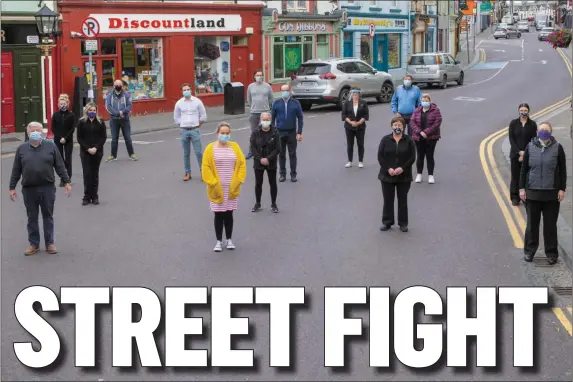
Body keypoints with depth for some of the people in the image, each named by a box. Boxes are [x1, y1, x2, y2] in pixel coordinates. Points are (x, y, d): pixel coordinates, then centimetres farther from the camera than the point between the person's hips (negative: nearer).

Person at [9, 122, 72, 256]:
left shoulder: (50, 146, 2)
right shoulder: (22, 149, 4)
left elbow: (60, 166, 3)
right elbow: (16, 170, 7)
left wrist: (66, 182, -1)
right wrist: (12, 187, 5)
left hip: (48, 188, -1)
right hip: (29, 190, 1)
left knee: (48, 216, 8)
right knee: (32, 218, 9)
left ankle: (50, 243, 18)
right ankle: (34, 244, 19)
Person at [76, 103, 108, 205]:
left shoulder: (100, 123, 3)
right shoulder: (81, 122, 0)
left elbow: (104, 137, 1)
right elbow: (79, 138, -1)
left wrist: (96, 148, -12)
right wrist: (88, 149, -12)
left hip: (97, 152, 1)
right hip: (85, 152, -1)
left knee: (95, 174, 5)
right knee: (87, 174, -4)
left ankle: (94, 196, 11)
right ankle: (87, 196, 1)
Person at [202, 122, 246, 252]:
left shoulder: (235, 147, 4)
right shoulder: (210, 148, -5)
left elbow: (242, 164, 4)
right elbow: (206, 167, -6)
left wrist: (238, 181, -5)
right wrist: (213, 184, -13)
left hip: (232, 188, 2)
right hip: (217, 189, -2)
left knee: (229, 214, 9)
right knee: (218, 215, 3)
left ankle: (229, 240, 20)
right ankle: (219, 241, 12)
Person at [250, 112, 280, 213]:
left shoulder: (275, 133, -5)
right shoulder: (255, 133, -2)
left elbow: (277, 149, -8)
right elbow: (253, 148, -5)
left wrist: (268, 159, -17)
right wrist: (260, 159, -15)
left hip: (271, 163, -1)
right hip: (258, 163, 1)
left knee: (273, 184, 6)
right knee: (258, 183, 9)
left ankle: (273, 204, 17)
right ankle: (257, 204, 21)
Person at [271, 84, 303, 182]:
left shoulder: (295, 103, 0)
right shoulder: (276, 103, 2)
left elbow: (300, 118, 1)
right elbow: (272, 118, 5)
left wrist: (299, 133, -4)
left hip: (292, 133, -1)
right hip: (280, 132, 1)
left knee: (292, 154, 4)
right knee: (281, 154, 6)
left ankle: (293, 174, 12)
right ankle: (282, 174, 14)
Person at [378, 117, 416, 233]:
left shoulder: (408, 141, -1)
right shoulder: (385, 140, 0)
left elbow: (412, 157, -4)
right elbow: (380, 156, -3)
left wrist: (402, 168, -17)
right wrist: (388, 168, -15)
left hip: (404, 176, 0)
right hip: (387, 175, 1)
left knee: (403, 200, 7)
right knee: (388, 200, 6)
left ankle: (403, 223, 16)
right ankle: (387, 222, 17)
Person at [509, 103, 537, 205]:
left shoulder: (532, 124, 0)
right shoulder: (513, 123, 1)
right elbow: (511, 139, -1)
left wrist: (525, 154, -10)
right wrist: (519, 152, -12)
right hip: (515, 154, 1)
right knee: (515, 176, 4)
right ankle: (515, 198, 11)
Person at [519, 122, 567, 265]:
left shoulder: (557, 148, -2)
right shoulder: (530, 147, 2)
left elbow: (562, 170, 2)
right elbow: (524, 169, 6)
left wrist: (562, 189, -3)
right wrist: (522, 188, 1)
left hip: (551, 194, -1)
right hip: (532, 193, 1)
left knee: (550, 225, 5)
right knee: (532, 223, 9)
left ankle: (551, 253, 15)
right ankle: (529, 251, 21)